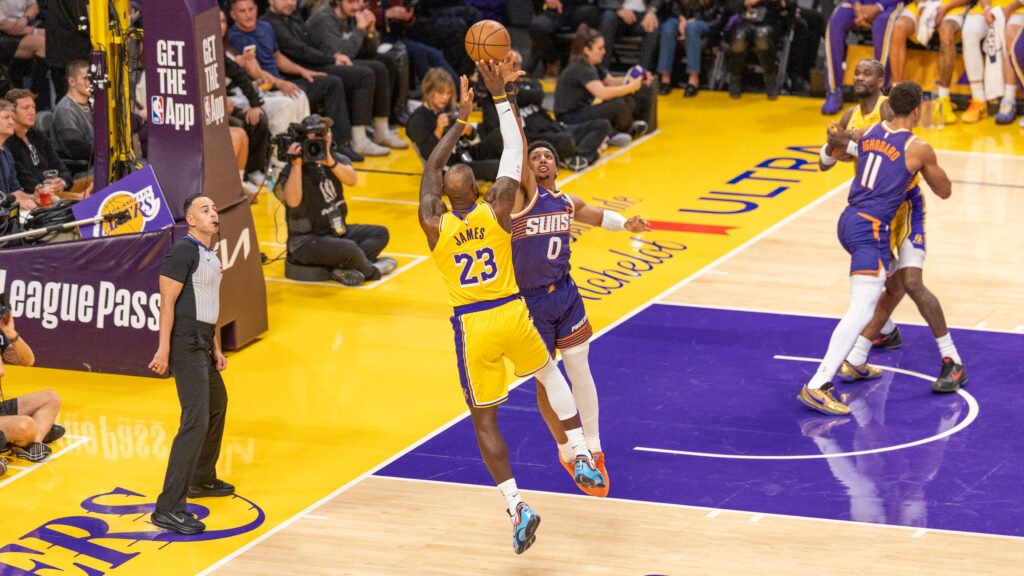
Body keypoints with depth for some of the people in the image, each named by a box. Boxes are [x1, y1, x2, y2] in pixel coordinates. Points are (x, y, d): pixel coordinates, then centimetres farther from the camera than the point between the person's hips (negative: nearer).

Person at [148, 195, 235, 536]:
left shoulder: (210, 255, 16)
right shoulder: (183, 252, -14)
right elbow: (167, 301, -18)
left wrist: (216, 349, 20)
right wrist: (164, 347, -23)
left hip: (203, 344, 11)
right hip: (186, 344, -11)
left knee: (217, 406, 27)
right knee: (196, 421, -17)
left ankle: (202, 480, 45)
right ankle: (168, 508, -21)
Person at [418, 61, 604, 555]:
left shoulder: (434, 223, -9)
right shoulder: (497, 210, -9)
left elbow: (431, 169, 9)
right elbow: (514, 151, 1)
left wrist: (462, 117, 17)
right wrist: (500, 95, 7)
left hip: (472, 327, -1)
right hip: (512, 315, 1)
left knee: (484, 420, 6)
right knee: (549, 371, 31)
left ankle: (517, 508, -8)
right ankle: (581, 457, 22)